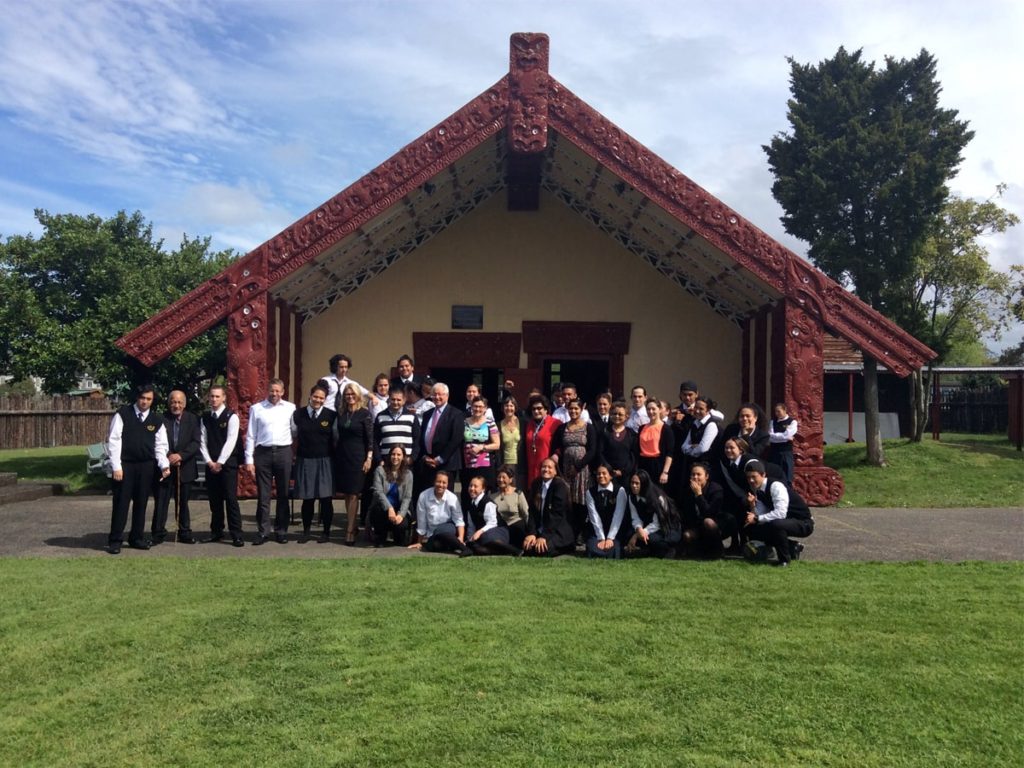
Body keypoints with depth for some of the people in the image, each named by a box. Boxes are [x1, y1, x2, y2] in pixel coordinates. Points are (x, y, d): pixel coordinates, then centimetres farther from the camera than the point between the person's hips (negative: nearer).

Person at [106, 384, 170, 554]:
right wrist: (116, 466, -12)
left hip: (146, 467, 3)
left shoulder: (157, 420, 6)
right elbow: (114, 440, -7)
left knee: (141, 503, 10)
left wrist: (164, 465, -8)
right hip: (125, 464, -3)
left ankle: (137, 538, 21)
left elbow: (160, 446, 7)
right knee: (121, 503, 0)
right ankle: (115, 540, 9)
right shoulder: (123, 414, -4)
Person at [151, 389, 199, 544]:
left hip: (185, 468, 2)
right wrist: (168, 458, -14)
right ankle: (158, 533, 10)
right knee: (161, 502, 1)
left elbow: (196, 442, -5)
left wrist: (180, 455, -17)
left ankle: (185, 533, 19)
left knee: (183, 502, 11)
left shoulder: (192, 419, 2)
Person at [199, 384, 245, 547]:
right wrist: (210, 462, -5)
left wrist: (220, 463, -12)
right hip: (211, 465, 5)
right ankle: (216, 532, 19)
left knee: (231, 499, -7)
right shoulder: (205, 418, 10)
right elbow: (202, 442, 7)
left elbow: (231, 441, -11)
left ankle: (236, 535, -5)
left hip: (228, 463, -5)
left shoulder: (231, 416, -5)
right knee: (214, 499, 9)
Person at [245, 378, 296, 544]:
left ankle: (281, 531, 16)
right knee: (263, 495, 3)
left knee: (283, 494, 7)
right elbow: (250, 436, 4)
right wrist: (249, 460, -1)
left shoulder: (290, 408, 5)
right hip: (263, 453, 0)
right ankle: (263, 532, 10)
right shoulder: (256, 408, 4)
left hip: (284, 452, 1)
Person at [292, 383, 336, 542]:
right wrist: (296, 452, 10)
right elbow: (293, 435, 12)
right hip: (304, 461, 1)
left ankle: (326, 532, 13)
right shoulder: (298, 414, 4)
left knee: (326, 498, 2)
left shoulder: (331, 415, -2)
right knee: (307, 498, 7)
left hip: (324, 461, -1)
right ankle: (306, 531, 21)